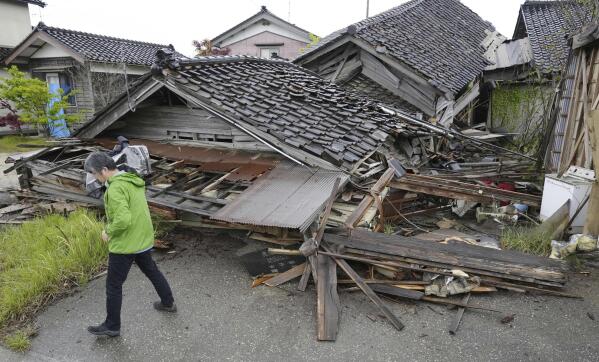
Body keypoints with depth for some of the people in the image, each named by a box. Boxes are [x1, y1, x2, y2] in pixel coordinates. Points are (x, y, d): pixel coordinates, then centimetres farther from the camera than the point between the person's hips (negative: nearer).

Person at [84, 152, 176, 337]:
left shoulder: (115, 188, -24)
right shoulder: (134, 181, 4)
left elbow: (123, 220, -32)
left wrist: (108, 231, -14)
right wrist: (111, 226, 10)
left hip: (124, 244, -8)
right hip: (143, 239, 9)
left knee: (113, 285, 9)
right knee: (151, 270, 25)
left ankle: (112, 326, 24)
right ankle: (168, 302, 39)